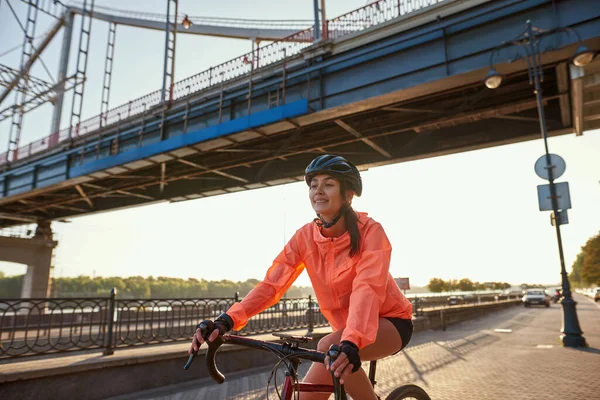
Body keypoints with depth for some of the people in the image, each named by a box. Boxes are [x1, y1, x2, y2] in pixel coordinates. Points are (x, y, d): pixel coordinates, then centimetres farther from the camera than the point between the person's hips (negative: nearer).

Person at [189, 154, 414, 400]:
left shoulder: (370, 231, -21)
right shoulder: (305, 237, -10)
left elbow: (367, 288, -36)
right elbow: (272, 283, -20)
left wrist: (352, 343, -53)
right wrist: (227, 320, -34)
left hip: (389, 321, -4)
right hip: (347, 328, 5)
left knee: (329, 348, -31)